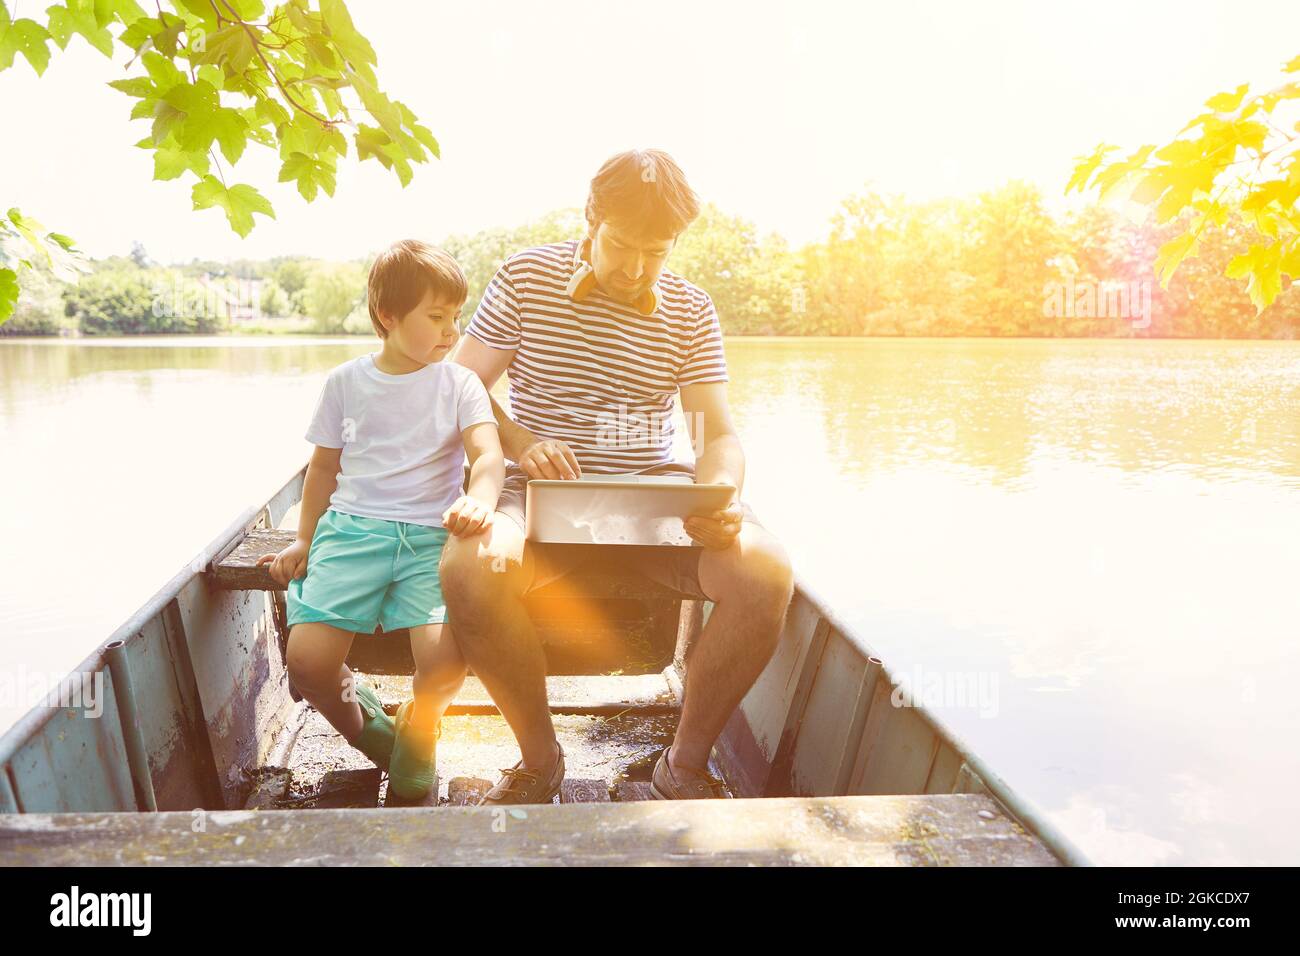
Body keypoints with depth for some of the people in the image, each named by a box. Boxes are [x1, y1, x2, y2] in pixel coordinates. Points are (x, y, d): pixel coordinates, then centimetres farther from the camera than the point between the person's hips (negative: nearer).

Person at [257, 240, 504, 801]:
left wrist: (479, 500, -31)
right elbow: (324, 465, 19)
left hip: (431, 534, -1)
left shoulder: (459, 383, 5)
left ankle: (415, 733, 12)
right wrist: (303, 541, 15)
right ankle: (369, 734, 15)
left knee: (445, 660, -25)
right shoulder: (346, 382, 10)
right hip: (352, 528, 2)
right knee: (308, 660, -19)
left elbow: (488, 455, -9)